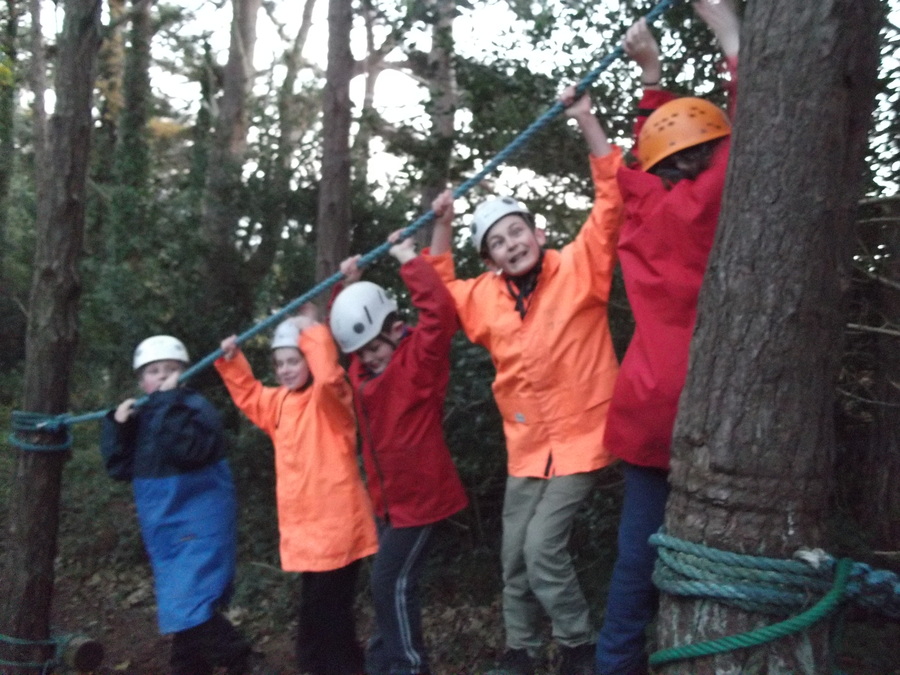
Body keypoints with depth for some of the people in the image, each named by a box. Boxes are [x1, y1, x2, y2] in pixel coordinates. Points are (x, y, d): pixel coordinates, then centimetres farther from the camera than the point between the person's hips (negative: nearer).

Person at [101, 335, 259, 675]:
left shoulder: (197, 407, -12)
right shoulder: (141, 416, 9)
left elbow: (188, 449, -30)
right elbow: (120, 468, 7)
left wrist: (169, 403, -28)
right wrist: (117, 426, -6)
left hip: (200, 527, -8)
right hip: (164, 532, 8)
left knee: (188, 607, -16)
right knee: (179, 610, 15)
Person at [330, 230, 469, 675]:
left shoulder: (419, 357, -15)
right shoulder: (362, 363, 7)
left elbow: (440, 310, -31)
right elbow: (340, 331, 23)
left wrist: (407, 260, -24)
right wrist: (346, 287, 7)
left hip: (420, 493, -8)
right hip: (386, 497, 8)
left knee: (392, 582, -6)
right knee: (387, 583, 17)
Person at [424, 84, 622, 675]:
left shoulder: (578, 270, -10)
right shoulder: (488, 297, 4)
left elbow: (611, 201, -18)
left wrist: (586, 121, -22)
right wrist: (442, 226, 6)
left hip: (580, 439, -6)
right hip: (526, 448, 6)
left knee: (543, 547, -12)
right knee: (515, 557, 12)